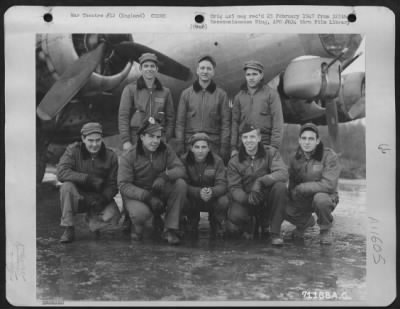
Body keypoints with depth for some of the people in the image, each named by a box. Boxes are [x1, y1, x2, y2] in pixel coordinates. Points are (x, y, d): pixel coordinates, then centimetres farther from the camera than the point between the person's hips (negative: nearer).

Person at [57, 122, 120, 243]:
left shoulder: (110, 156, -5)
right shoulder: (73, 150, -10)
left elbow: (112, 184, -6)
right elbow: (61, 172, -25)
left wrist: (103, 199, -26)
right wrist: (88, 178, -32)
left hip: (100, 198, 1)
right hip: (78, 196, 0)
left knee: (113, 216, -27)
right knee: (67, 186, -32)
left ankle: (93, 219, 11)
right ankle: (68, 229, -18)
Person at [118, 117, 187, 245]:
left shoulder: (165, 150, -4)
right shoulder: (128, 156, -14)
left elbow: (180, 169, -11)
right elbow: (123, 185, -20)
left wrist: (165, 176, -35)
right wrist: (147, 196, -34)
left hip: (159, 193, 4)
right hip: (136, 195, -4)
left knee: (181, 184, -24)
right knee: (141, 213, -38)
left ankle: (171, 230, -16)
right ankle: (137, 225, 4)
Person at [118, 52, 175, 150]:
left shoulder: (165, 92, 11)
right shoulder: (130, 89, 4)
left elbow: (170, 118, 12)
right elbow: (123, 116, 0)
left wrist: (165, 139, 1)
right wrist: (125, 141, -8)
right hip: (135, 138, -1)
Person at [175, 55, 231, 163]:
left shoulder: (221, 94, 6)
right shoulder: (186, 93, 8)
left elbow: (225, 124, 3)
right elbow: (180, 123, 6)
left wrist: (224, 149, -5)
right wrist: (180, 146, -2)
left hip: (213, 145, -1)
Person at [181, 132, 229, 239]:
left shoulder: (217, 160, -10)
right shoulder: (184, 160, -11)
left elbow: (222, 184, -19)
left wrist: (212, 191, -44)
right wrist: (199, 192, -41)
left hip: (213, 198, 0)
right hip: (192, 199, 0)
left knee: (224, 201, -31)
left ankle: (216, 226, 2)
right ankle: (192, 224, 2)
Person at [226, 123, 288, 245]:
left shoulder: (270, 152, -4)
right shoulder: (234, 162, 0)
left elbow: (283, 173, -20)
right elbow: (234, 188, -7)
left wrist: (260, 182, -36)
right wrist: (247, 198, -30)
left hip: (267, 199, 0)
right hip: (245, 200, 0)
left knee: (280, 186, -32)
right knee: (232, 224, -28)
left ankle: (275, 232, -18)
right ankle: (249, 224, 13)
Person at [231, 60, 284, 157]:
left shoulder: (271, 94, 3)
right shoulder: (239, 96, 13)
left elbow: (277, 121, -2)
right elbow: (235, 122, 11)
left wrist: (274, 147, -10)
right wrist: (233, 147, 3)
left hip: (264, 143, -2)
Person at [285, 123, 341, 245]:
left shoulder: (329, 156, -16)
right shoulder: (296, 159, 2)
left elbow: (329, 185, -26)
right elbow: (292, 185, 10)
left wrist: (300, 188, -22)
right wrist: (293, 195, -14)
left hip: (326, 197, -4)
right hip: (302, 200, 5)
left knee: (320, 198, -38)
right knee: (285, 210, -21)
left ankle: (325, 230, -7)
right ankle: (306, 222, 15)